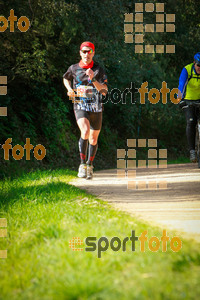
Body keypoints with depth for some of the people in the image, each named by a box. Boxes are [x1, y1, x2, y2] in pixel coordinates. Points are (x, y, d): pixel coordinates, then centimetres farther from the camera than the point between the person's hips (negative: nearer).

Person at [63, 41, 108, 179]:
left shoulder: (98, 70, -1)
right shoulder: (74, 68, 2)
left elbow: (104, 91, -9)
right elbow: (66, 79, 24)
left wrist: (93, 79, -22)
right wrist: (70, 89, 5)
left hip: (96, 108, 1)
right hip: (80, 107, -1)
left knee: (93, 139, 10)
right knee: (85, 132, -27)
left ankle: (90, 164, 34)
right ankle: (82, 164, -19)